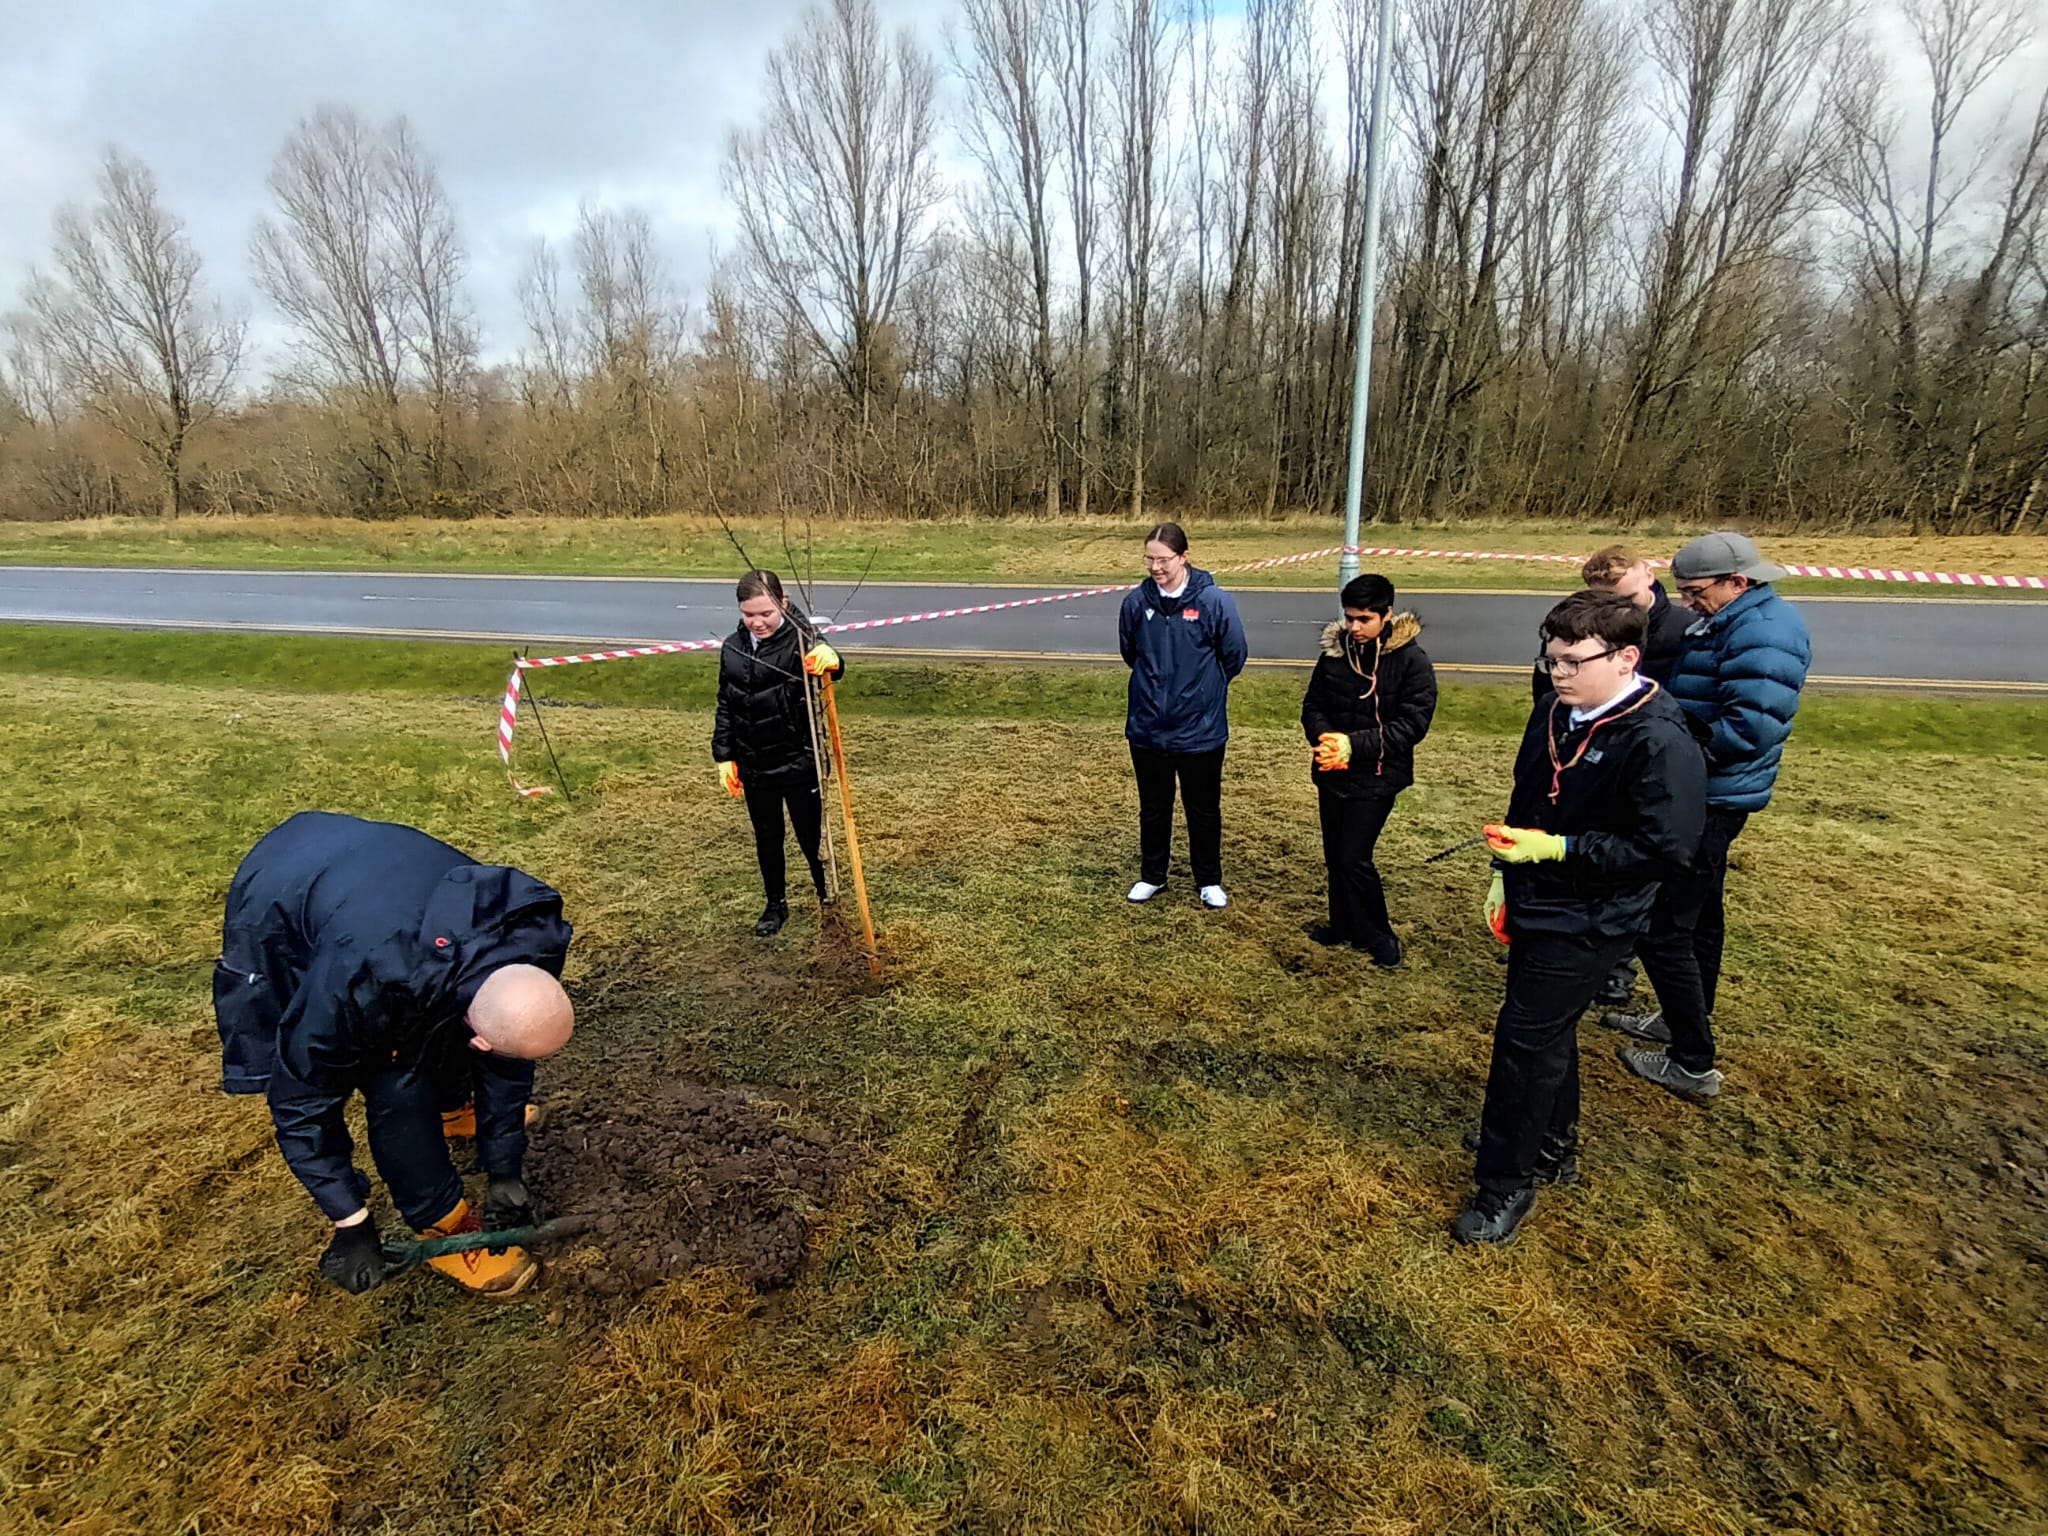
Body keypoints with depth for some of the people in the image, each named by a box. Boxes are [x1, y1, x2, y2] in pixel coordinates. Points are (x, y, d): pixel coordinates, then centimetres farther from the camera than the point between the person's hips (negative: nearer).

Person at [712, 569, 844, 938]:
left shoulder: (800, 638, -17)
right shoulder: (732, 648, 0)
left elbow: (827, 666, -40)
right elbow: (725, 706, 9)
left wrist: (830, 660, -64)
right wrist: (724, 757, 8)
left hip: (799, 763, -4)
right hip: (753, 766, 5)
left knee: (811, 837, 9)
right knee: (767, 839, 18)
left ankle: (829, 899, 32)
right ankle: (776, 905, 37)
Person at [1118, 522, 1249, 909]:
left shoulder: (1213, 600, -14)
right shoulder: (1138, 600, -6)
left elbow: (1234, 655, -1)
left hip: (1201, 729, -2)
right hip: (1148, 728, 2)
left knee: (1204, 809, 13)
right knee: (1153, 808, 17)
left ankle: (1209, 881, 31)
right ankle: (1152, 876, 34)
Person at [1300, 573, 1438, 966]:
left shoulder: (1412, 661, -11)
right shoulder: (1334, 653, 2)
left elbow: (1413, 723, -16)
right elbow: (1313, 706, 7)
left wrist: (1354, 744, -25)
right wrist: (1324, 738, -15)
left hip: (1376, 777, -5)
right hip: (1331, 774, 5)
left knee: (1354, 858, -8)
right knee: (1335, 856, 13)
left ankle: (1377, 936, 13)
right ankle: (1344, 925, 33)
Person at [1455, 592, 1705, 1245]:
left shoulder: (1661, 742, -21)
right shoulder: (1553, 713, 2)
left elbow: (1667, 851, -22)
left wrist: (1556, 849, -24)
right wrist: (1506, 879, 10)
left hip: (1588, 923, -7)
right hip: (1534, 908, 7)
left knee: (1524, 1037, -3)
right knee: (1547, 1032, 20)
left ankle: (1506, 1185, 13)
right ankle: (1554, 1148, 40)